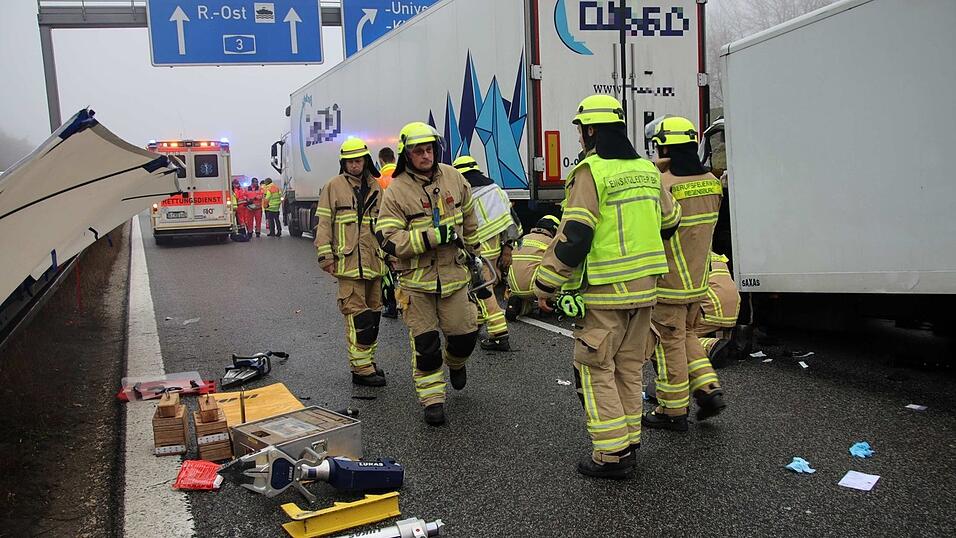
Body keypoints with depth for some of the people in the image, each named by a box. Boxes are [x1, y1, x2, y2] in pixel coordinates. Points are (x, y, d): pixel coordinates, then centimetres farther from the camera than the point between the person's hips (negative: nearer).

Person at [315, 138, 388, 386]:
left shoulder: (375, 187, 14)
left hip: (374, 261, 6)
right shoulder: (334, 186, -1)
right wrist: (325, 255, -9)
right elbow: (323, 222, -3)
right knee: (357, 314, -9)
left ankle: (367, 361, 26)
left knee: (373, 312, 13)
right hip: (349, 261, -6)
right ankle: (361, 369, -5)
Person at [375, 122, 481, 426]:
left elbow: (468, 218, 19)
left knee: (465, 334, 5)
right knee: (425, 343, 2)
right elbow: (388, 238, -18)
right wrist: (433, 237, -24)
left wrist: (473, 250, 25)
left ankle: (455, 363, 40)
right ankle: (432, 399, 18)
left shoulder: (452, 177, 3)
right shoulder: (396, 191, -11)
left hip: (453, 273, 3)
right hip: (416, 278, -3)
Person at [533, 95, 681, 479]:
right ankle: (629, 444, 25)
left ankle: (612, 455, 3)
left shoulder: (591, 172, -14)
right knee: (629, 368, 17)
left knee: (594, 370, 2)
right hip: (645, 287, 8)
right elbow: (669, 222, 23)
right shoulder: (647, 170, 10)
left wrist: (546, 286, -12)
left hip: (604, 291, -7)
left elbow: (573, 237, -20)